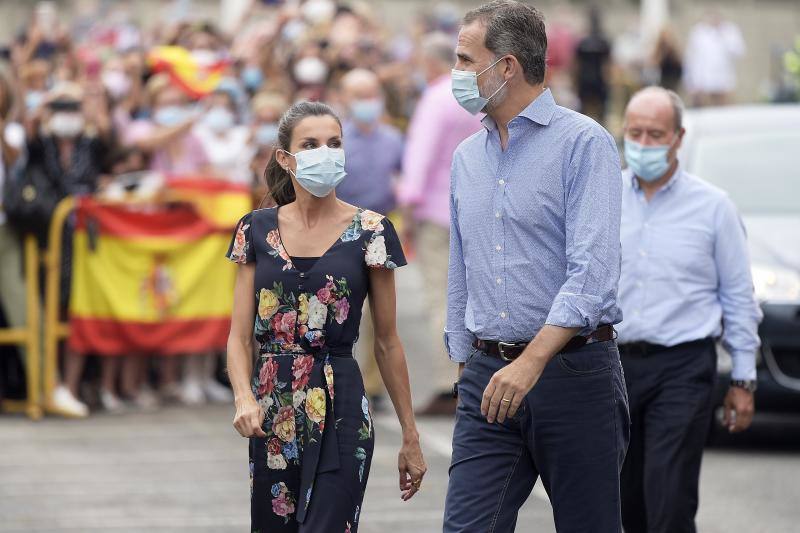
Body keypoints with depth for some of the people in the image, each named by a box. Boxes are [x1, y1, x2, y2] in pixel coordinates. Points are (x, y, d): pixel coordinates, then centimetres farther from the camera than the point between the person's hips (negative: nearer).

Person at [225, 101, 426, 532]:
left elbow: (387, 342, 4)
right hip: (272, 411, 3)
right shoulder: (258, 230, 6)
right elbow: (240, 335, 4)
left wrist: (410, 436, 5)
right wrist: (244, 398, -15)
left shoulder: (369, 232, -1)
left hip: (339, 411, -3)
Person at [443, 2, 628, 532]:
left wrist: (533, 360, -28)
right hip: (488, 378, 5)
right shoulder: (467, 157, 15)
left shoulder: (583, 142, -7)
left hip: (573, 366, -5)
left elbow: (593, 270, -18)